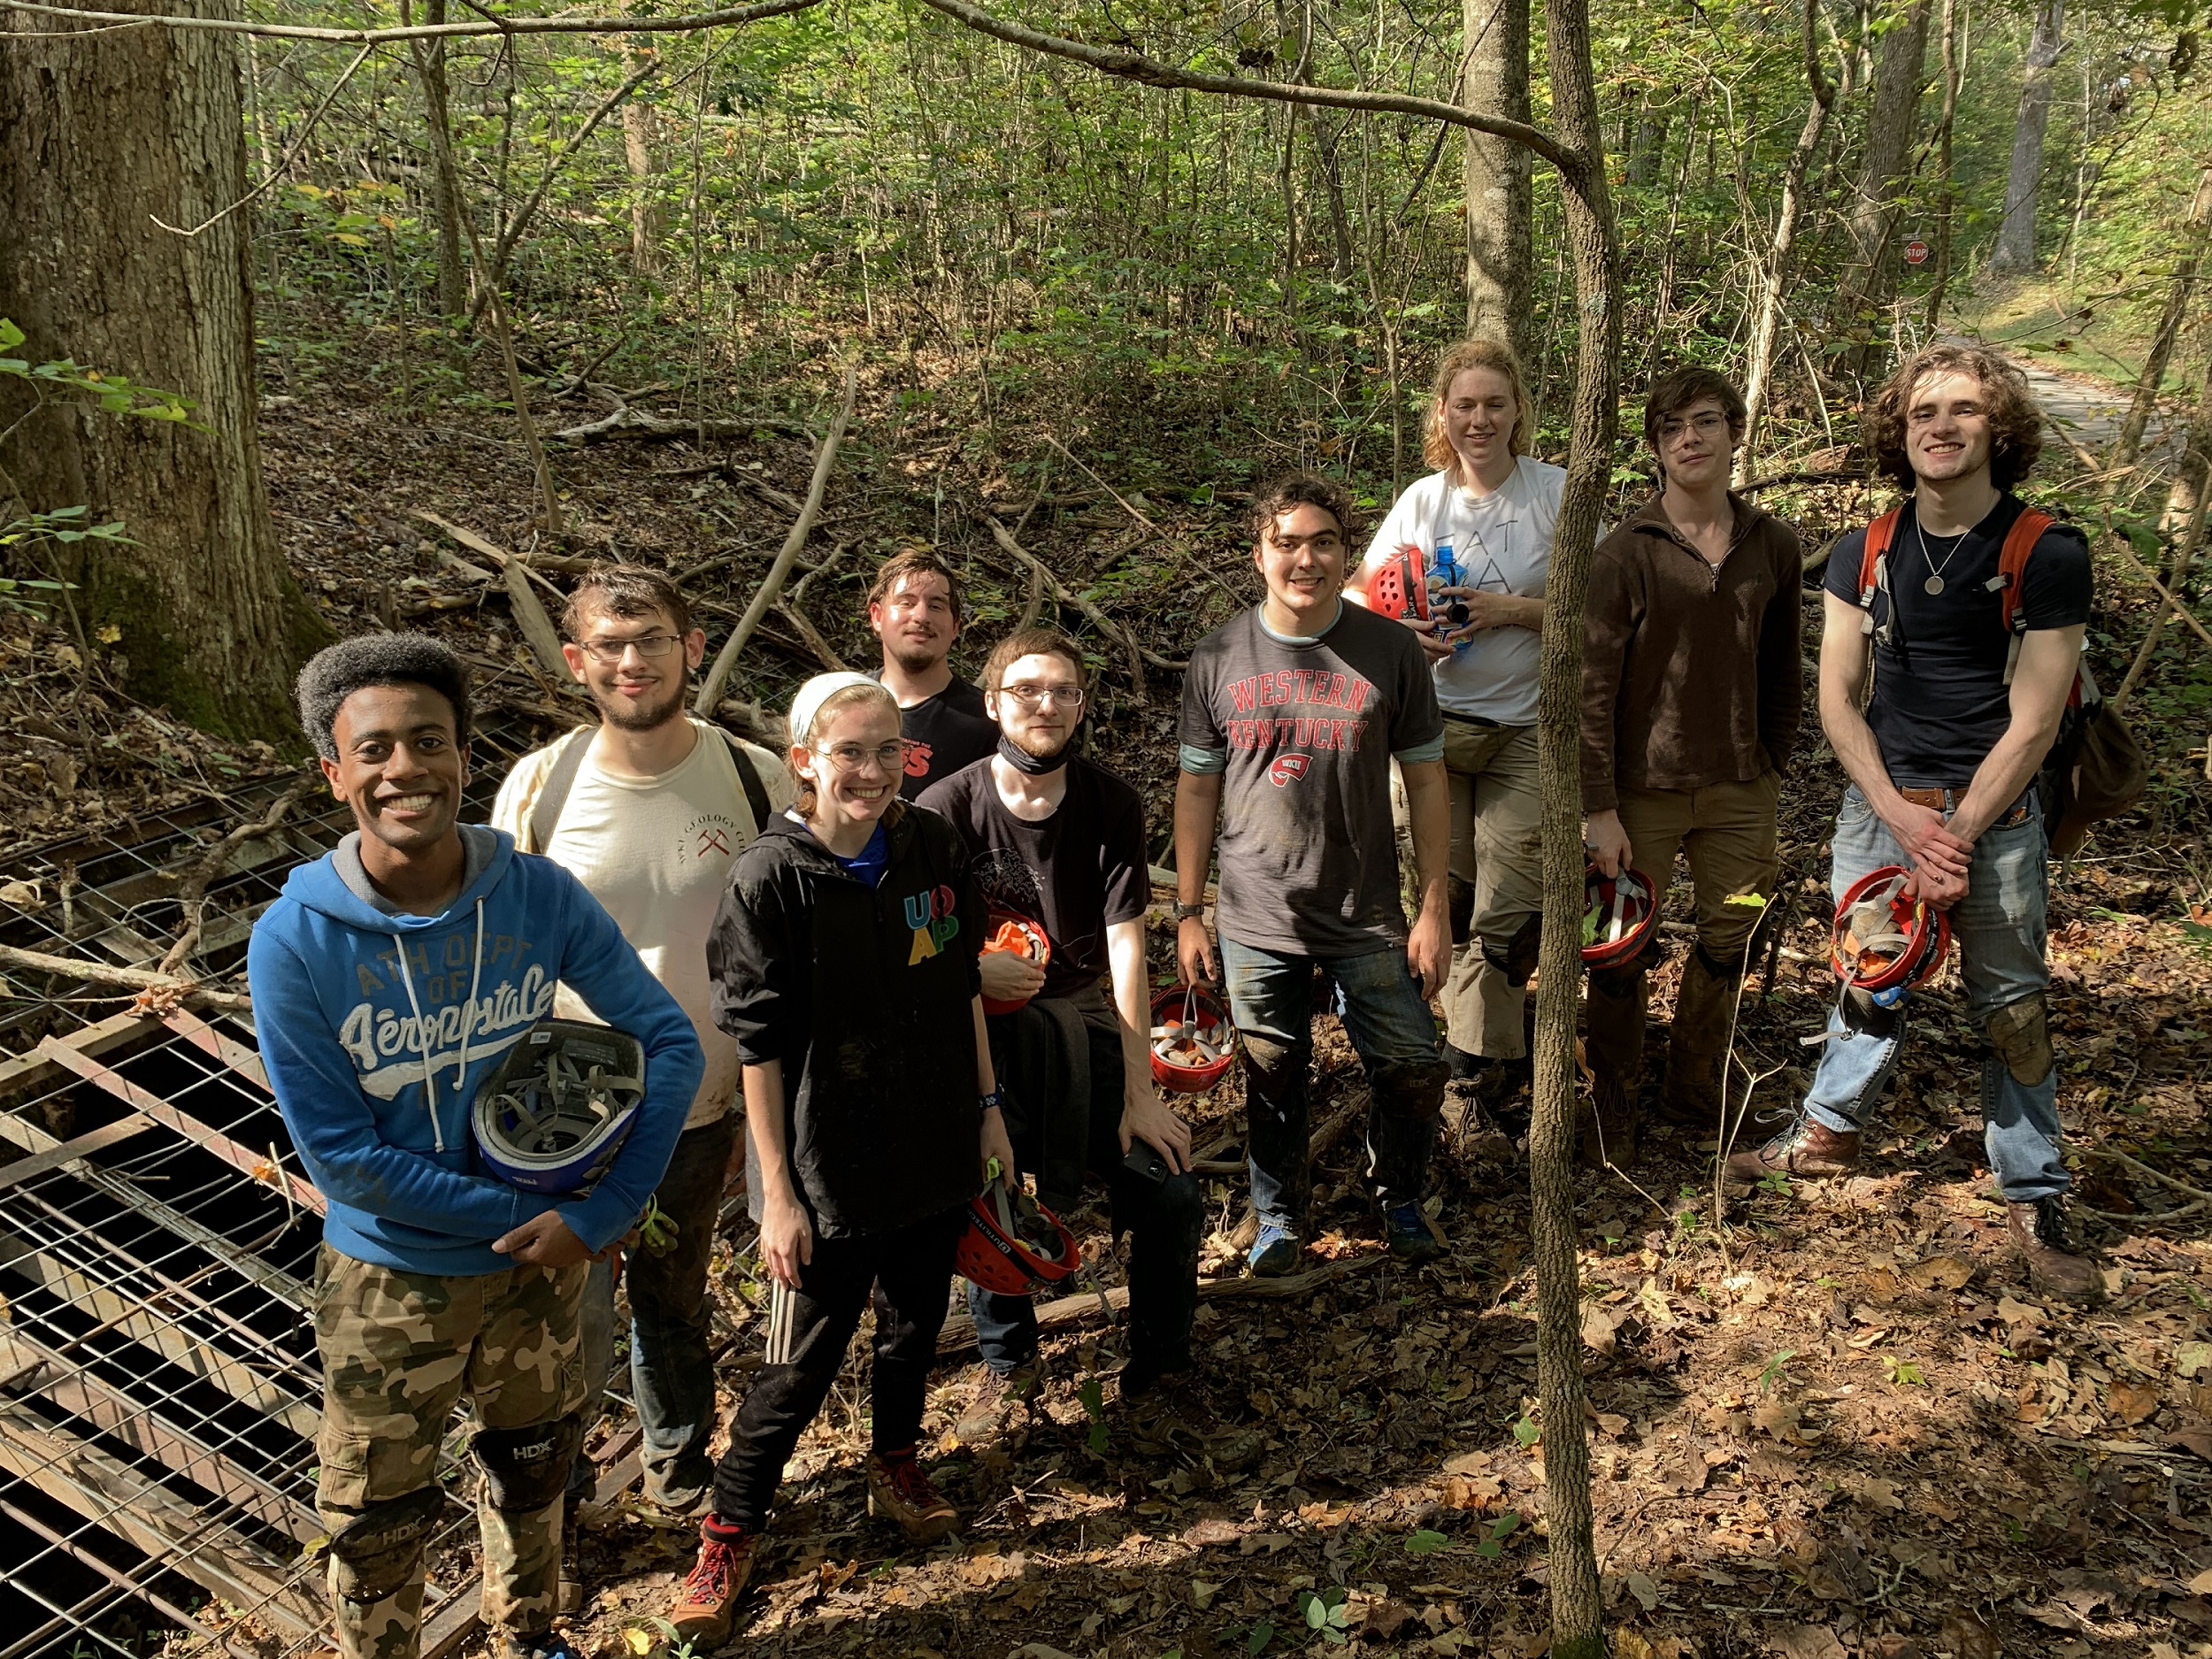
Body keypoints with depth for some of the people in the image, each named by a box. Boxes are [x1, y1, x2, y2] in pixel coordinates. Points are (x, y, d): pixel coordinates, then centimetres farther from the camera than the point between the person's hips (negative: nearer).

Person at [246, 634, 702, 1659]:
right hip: (390, 1278, -3)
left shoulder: (540, 897, -16)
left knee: (534, 1469, 25)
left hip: (541, 1262, 3)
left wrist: (595, 1213, -18)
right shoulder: (294, 941, -21)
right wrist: (518, 1214, -18)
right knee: (377, 1524, 15)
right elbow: (339, 1154, -19)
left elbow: (669, 1041, -11)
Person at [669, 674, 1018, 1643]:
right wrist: (777, 1191, -13)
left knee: (915, 1322, 21)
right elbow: (756, 1046, -14)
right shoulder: (770, 880, -18)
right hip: (828, 1168, -4)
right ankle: (729, 1531, 27)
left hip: (936, 1152, 5)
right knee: (803, 1360, 6)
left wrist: (988, 1107, 10)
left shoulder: (932, 849, -4)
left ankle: (895, 1463, 48)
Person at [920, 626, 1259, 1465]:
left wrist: (1139, 1094, -13)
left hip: (1087, 1018, 2)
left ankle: (1158, 1386, 14)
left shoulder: (1110, 804, -7)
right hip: (980, 1027, -2)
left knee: (1171, 1195, -7)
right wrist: (975, 970, -22)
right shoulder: (946, 808, -12)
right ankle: (1008, 1365, 19)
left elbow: (1126, 947, -11)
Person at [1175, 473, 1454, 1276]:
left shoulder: (1391, 651, -5)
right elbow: (1197, 789, 3)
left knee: (1414, 1068, 3)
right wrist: (1187, 915, 3)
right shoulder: (1219, 659, -3)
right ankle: (1280, 1215, 35)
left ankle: (1400, 1196, 32)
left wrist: (1434, 908, -2)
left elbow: (1426, 782, 0)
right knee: (1271, 1079, 11)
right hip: (1256, 921, 0)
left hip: (1368, 918, 0)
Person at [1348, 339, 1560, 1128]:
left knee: (1507, 911, -2)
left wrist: (1507, 609, -18)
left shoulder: (1558, 493, -4)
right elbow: (1357, 594, 8)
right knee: (1445, 894, 6)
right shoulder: (1422, 501, 4)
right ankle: (1496, 1056, 23)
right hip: (1434, 723, 2)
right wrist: (1399, 632, -13)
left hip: (1526, 729, -2)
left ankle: (1473, 1060, 15)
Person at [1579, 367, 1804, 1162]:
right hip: (1645, 789, -3)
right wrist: (1600, 809, -13)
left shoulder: (1773, 545, 2)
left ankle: (1696, 1085, 35)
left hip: (1739, 790, 4)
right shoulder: (1626, 551, -10)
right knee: (1624, 951, 6)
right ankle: (1615, 1098, 25)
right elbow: (1592, 686, -10)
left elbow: (1782, 670, 12)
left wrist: (1771, 767, 9)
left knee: (1729, 943, 14)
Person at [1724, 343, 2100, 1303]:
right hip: (1879, 806, 3)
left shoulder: (2048, 556, -10)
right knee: (1869, 983, 11)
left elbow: (2031, 724, -11)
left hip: (1994, 816, -2)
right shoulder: (1865, 554, 1)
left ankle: (2035, 1201, 18)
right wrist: (1902, 820, -10)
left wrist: (1954, 839, -13)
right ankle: (1827, 1134, 31)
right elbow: (1837, 699, 1)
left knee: (2012, 1010, 4)